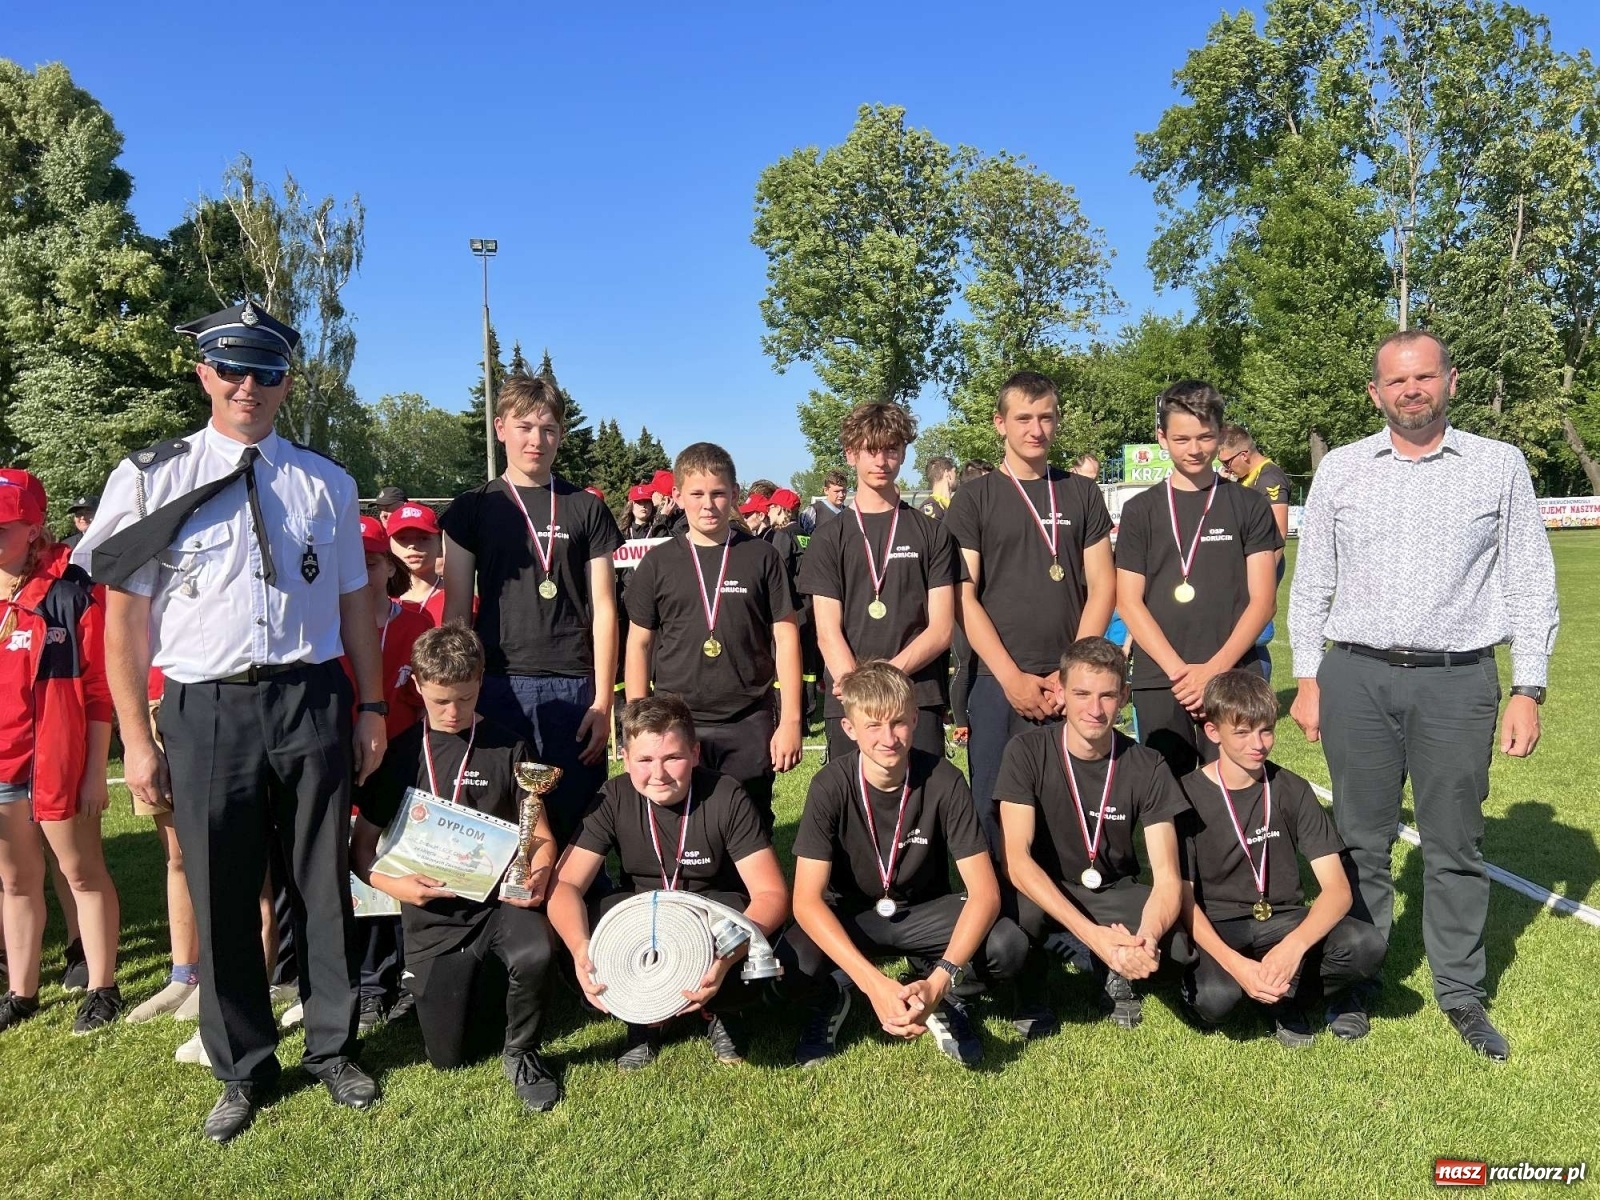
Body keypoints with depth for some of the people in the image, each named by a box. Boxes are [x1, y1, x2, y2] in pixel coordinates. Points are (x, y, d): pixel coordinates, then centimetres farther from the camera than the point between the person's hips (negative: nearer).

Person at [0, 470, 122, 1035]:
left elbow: (99, 687, -9)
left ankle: (102, 989, 17)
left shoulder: (73, 590, -9)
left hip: (55, 757, -6)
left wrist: (96, 769, -10)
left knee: (82, 872, 6)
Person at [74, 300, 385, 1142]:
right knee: (220, 898, 9)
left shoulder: (325, 483, 8)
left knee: (323, 884, 11)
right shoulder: (152, 479, 1)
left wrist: (370, 707, 6)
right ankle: (243, 1071, 30)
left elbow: (354, 605, 11)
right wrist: (137, 741, -3)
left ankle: (332, 1049, 31)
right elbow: (123, 619, 0)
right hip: (206, 710, -1)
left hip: (312, 701, 1)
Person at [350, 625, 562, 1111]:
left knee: (536, 952, -35)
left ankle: (519, 1052, -5)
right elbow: (361, 848, 5)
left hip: (500, 900, -1)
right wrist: (393, 885, -16)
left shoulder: (509, 748, -1)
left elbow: (541, 836, 1)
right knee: (447, 1056, 4)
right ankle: (467, 985, 38)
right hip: (433, 913, 2)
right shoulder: (399, 754, 1)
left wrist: (538, 874, -22)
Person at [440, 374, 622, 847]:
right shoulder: (474, 508, 9)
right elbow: (456, 608, 7)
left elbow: (603, 609, 4)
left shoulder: (586, 509, 8)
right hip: (497, 685, 1)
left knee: (574, 818, 1)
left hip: (573, 687, 0)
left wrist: (603, 700, -3)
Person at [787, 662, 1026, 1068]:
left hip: (922, 912, 1)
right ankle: (829, 1001, 5)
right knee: (791, 963, -33)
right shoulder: (831, 785, -21)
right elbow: (806, 900, -26)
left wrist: (939, 981, -36)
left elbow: (985, 892, -22)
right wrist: (875, 983, -38)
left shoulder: (943, 781, -20)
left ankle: (947, 1001, 5)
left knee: (1008, 946, -29)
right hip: (848, 917, 0)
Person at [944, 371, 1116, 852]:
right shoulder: (974, 497, 4)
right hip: (997, 683, -1)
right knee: (995, 805, 1)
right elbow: (963, 596, -2)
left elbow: (1102, 587, 6)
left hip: (1070, 685, 2)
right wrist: (1011, 677, -10)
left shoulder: (1082, 493, 11)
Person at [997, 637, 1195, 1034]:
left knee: (1182, 942, -28)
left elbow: (1167, 876, -15)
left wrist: (1146, 938, -37)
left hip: (1114, 893, 2)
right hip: (1040, 893, -2)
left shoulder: (1148, 768, -11)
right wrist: (1093, 934, -36)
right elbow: (1016, 859, -24)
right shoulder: (1027, 752, -17)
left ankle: (1116, 973, 6)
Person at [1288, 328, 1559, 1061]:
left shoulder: (1500, 465, 3)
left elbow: (1531, 583, 4)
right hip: (1356, 677, 1)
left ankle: (1461, 993, 23)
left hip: (1459, 680, -1)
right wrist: (1307, 679, 4)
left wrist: (1529, 688, -2)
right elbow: (1310, 583, 8)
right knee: (1361, 842, 9)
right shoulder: (1339, 470, 6)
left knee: (1455, 846, 8)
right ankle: (1357, 982, 23)